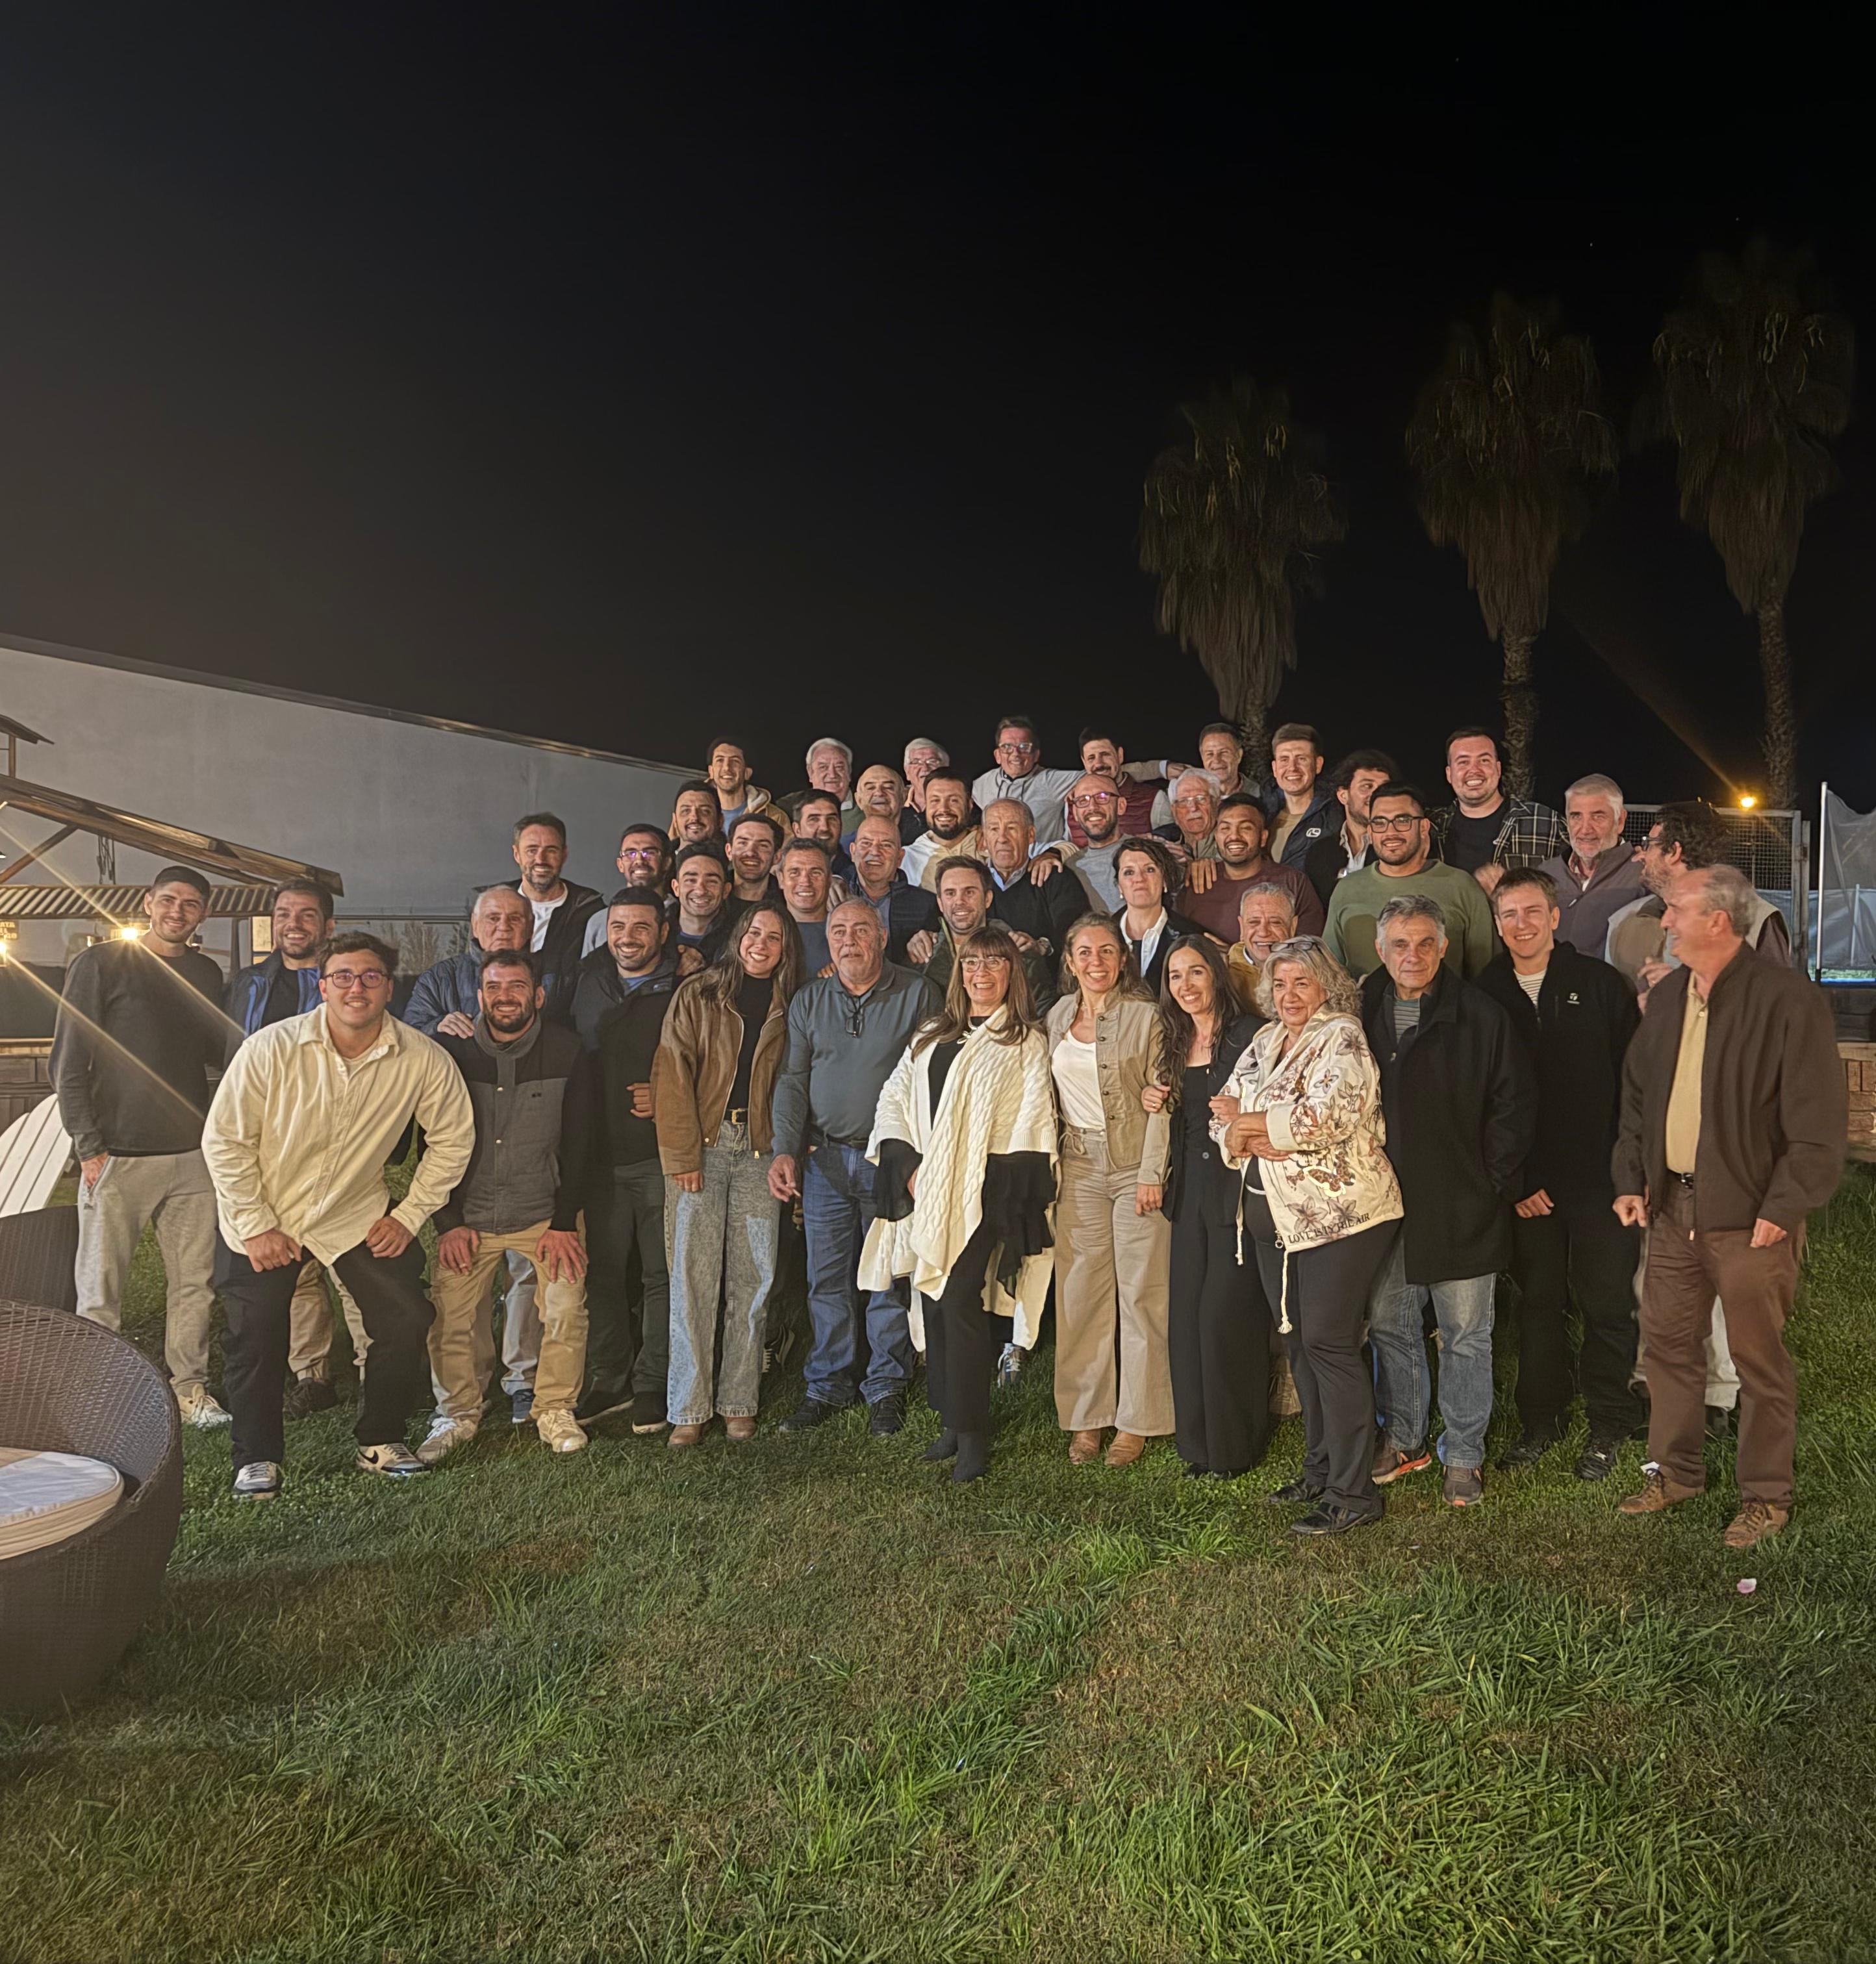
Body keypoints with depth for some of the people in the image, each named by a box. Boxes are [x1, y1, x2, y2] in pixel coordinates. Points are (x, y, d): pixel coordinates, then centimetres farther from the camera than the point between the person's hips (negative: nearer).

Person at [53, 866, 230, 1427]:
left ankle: (189, 1387, 15)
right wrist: (88, 1146, -9)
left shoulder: (207, 974, 13)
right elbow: (67, 1064, -2)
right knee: (101, 1286, -1)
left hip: (192, 1154, 4)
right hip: (117, 1157, -4)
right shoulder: (102, 964, 0)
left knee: (196, 1280, 5)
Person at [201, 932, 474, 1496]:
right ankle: (256, 1458, 22)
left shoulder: (422, 1059, -17)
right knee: (256, 1338, -1)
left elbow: (452, 1138, -2)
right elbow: (224, 1139, -13)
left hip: (357, 1212, 2)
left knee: (407, 1319, -3)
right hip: (264, 1216, -2)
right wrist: (256, 1227, -13)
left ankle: (380, 1441, 19)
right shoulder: (271, 1048, -22)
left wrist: (410, 1216, -4)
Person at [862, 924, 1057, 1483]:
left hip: (984, 1196, -5)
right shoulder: (931, 1037, 19)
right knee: (932, 1301, 5)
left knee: (961, 1300, -12)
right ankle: (951, 1420, 16)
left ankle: (972, 1435, -3)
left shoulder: (1027, 1043, 4)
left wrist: (1004, 1193, -12)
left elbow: (1032, 1124, -3)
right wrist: (907, 1167, -1)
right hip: (925, 1194, 5)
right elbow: (894, 1098, 13)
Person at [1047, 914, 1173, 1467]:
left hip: (1136, 1169, -4)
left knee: (1141, 1292, 1)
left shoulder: (1145, 1015, -4)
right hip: (1079, 1171, 4)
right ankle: (1086, 1418, 16)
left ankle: (1137, 1421, 12)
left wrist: (1152, 1173, -12)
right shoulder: (1058, 1017, 10)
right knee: (1080, 1292, 5)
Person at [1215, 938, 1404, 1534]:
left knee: (1329, 1342, -5)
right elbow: (1223, 1119, 8)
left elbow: (1327, 1114, -24)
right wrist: (1256, 1140, -15)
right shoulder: (1265, 1042, 12)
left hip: (1340, 1213, -7)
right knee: (1297, 1339, 14)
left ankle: (1352, 1491, 5)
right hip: (1273, 1215, 7)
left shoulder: (1342, 1038, -10)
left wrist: (1247, 1121, -12)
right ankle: (1320, 1466, 28)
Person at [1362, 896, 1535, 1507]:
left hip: (1462, 1208, -3)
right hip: (1384, 1204, 4)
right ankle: (1404, 1438, 30)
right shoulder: (1363, 1015, 3)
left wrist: (1493, 1182, -6)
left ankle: (1464, 1454, 21)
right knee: (1390, 1326, 14)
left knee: (1466, 1335, 7)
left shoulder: (1480, 1017, -7)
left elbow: (1514, 1103, -3)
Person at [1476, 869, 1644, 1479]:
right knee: (1538, 1302, 11)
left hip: (1600, 1176, -1)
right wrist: (1514, 1181, -2)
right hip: (1525, 1182, 1)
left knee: (1607, 1302, 7)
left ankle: (1609, 1423, 23)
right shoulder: (1486, 994, 3)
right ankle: (1540, 1419, 25)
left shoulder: (1598, 982, -1)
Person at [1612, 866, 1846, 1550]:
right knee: (1667, 1341, 15)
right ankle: (1675, 1470, 32)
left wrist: (1784, 1209, -15)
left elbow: (1817, 1121, -14)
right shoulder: (1667, 996, 8)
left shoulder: (1788, 999, -14)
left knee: (1758, 1359, 6)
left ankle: (1766, 1495, 23)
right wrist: (1631, 1180, 8)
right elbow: (1637, 1095, 16)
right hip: (1673, 1206, 7)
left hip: (1751, 1215, -6)